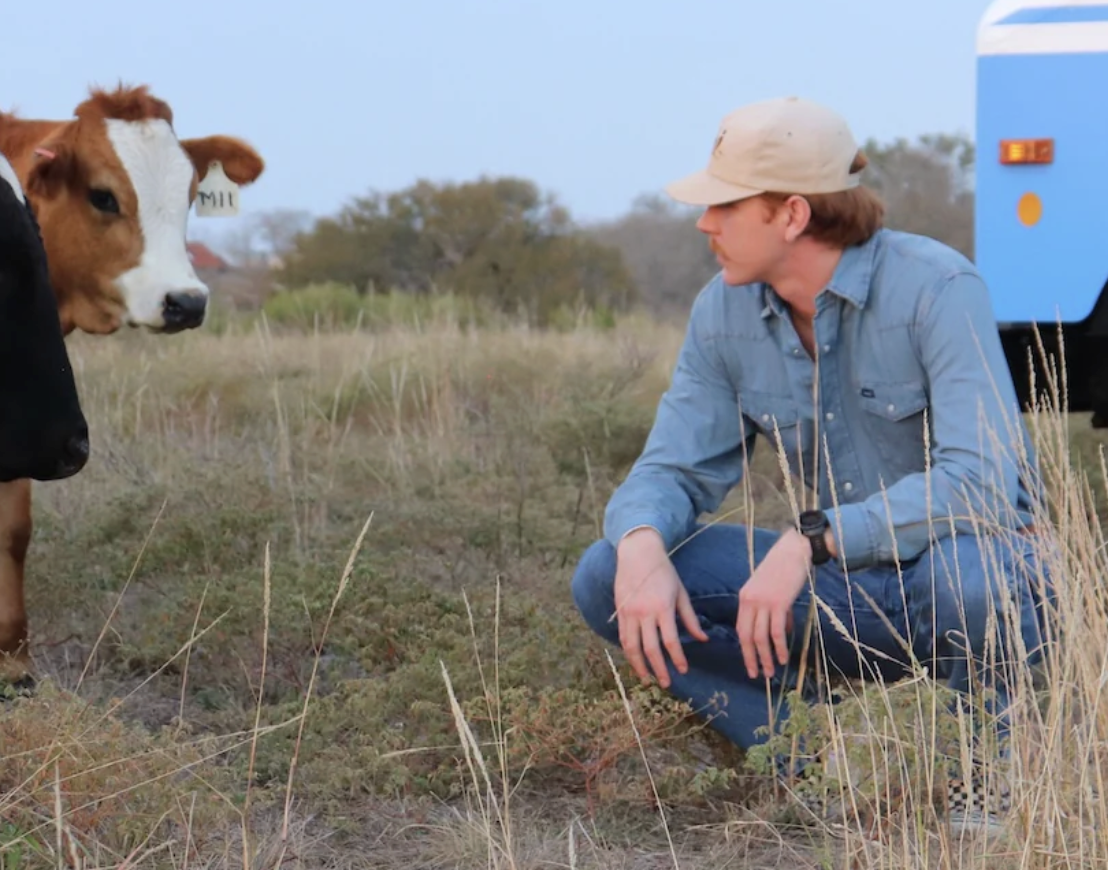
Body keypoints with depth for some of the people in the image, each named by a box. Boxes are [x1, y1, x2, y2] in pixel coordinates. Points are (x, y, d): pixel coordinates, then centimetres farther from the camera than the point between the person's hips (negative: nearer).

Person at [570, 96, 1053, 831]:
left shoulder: (937, 288, -22)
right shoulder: (724, 311, -4)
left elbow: (981, 485, -32)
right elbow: (675, 470, -3)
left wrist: (809, 542, -40)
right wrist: (642, 547, -28)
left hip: (971, 570, -5)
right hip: (849, 590, 5)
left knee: (961, 576, -43)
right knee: (606, 577, -12)